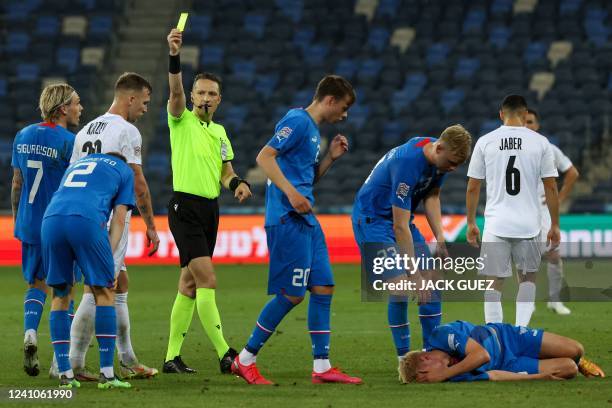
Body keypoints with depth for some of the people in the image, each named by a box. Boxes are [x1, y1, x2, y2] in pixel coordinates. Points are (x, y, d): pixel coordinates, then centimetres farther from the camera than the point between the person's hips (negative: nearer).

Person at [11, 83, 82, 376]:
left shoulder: (23, 137, 7)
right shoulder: (68, 141, -13)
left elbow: (17, 184, 13)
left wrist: (17, 220, 22)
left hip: (29, 224, 5)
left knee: (36, 285, 15)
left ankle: (30, 333, -11)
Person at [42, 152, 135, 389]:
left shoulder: (76, 164, 40)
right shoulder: (124, 170, 27)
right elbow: (119, 220, 15)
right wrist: (109, 259, 10)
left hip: (51, 219, 4)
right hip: (86, 219, -4)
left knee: (60, 295, 15)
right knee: (104, 293, 7)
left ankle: (64, 374, 10)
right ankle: (106, 374, 2)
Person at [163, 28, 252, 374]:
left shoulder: (220, 132, 16)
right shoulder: (182, 121, -3)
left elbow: (226, 173, 17)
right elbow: (176, 91, -22)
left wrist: (238, 183, -7)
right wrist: (175, 56, -38)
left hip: (210, 210, 7)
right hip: (185, 207, -7)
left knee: (190, 285, 9)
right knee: (207, 281, -16)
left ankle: (173, 356, 15)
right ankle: (225, 354, -20)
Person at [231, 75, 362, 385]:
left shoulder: (313, 129, 21)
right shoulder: (297, 121, -9)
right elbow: (264, 157, -19)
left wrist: (331, 157, 14)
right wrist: (291, 192, -26)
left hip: (305, 219, 10)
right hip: (287, 219, -10)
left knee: (323, 287, 5)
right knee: (292, 293, -9)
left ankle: (322, 366, 7)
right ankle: (245, 360, 1)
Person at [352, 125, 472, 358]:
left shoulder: (442, 157, -8)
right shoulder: (407, 162, -33)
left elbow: (431, 196, 9)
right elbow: (400, 226, -32)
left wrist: (440, 237, -5)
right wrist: (413, 274, -30)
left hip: (400, 218, 8)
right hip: (373, 217, -8)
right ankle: (404, 357, -10)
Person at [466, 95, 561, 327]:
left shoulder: (485, 142, 1)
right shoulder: (540, 143, 0)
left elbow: (473, 188, 4)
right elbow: (551, 188, 1)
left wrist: (471, 224, 15)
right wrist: (555, 225, 10)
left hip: (496, 224, 0)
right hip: (529, 224, 0)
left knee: (494, 283, 7)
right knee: (527, 277, 19)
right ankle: (521, 330, 6)